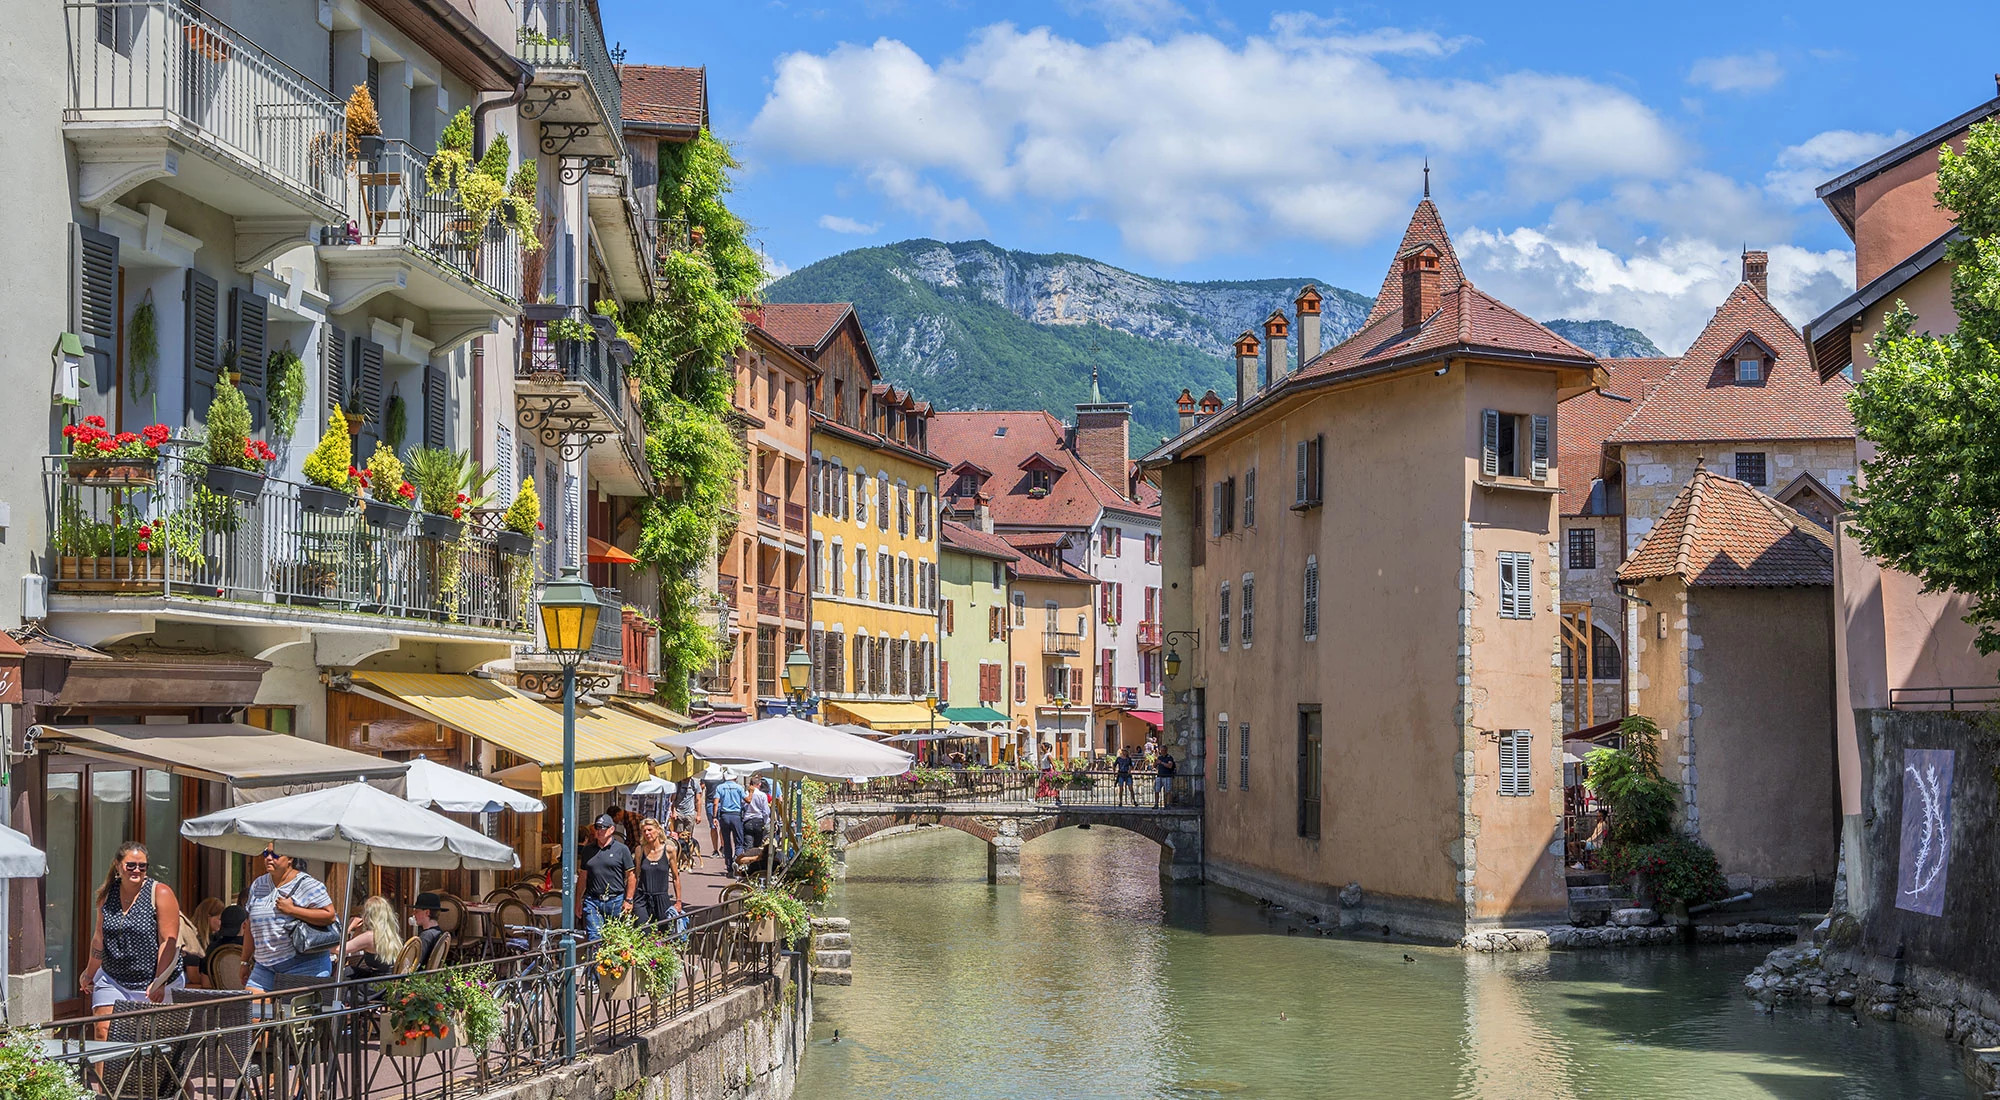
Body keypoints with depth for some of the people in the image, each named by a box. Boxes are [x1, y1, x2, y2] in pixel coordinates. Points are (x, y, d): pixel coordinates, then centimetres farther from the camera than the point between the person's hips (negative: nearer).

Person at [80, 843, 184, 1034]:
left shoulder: (160, 894, -7)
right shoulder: (107, 895, 7)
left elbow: (169, 943, -12)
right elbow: (99, 939, 18)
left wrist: (159, 982, -17)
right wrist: (89, 975, 24)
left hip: (154, 985, -4)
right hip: (113, 981, 4)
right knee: (104, 1033, -11)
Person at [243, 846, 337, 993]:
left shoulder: (307, 885, -4)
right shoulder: (257, 885, 16)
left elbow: (330, 915, -13)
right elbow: (251, 928, 22)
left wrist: (292, 910, -15)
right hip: (265, 967, 6)